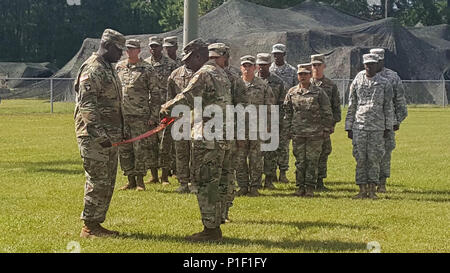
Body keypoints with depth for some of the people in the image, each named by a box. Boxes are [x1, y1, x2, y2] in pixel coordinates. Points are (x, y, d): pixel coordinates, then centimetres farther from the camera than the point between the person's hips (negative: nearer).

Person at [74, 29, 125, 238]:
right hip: (94, 137, -10)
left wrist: (118, 132, 24)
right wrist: (101, 134, -24)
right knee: (98, 182, -7)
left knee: (107, 183, 12)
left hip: (109, 137, 10)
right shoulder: (92, 70, -14)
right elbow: (87, 106, -21)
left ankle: (96, 223, 18)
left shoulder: (109, 69, 17)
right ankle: (89, 227, -1)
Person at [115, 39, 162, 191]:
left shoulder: (147, 70, -2)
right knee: (124, 150, 6)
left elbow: (156, 94, -2)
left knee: (140, 149, -4)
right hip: (121, 115, 5)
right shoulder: (119, 67, 12)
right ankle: (131, 180, 14)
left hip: (140, 116, -5)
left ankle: (140, 181, 4)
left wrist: (154, 116, -8)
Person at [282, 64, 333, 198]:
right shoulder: (292, 92, 8)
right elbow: (287, 112, 13)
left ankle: (310, 188, 4)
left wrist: (326, 130, 0)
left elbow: (327, 113, 4)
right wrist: (288, 129, 7)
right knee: (300, 161, 4)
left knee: (312, 161, -1)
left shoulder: (319, 92, 2)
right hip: (297, 134, 2)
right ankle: (300, 187, 11)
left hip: (315, 133, -2)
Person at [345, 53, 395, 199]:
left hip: (377, 127, -1)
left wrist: (388, 127, 0)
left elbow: (388, 107, 5)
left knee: (374, 159, -1)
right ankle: (362, 190, 6)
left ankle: (372, 190, 5)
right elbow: (351, 106, 11)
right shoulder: (357, 82, 8)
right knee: (360, 159, 0)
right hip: (359, 126, 1)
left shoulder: (384, 83, 5)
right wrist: (348, 127, 8)